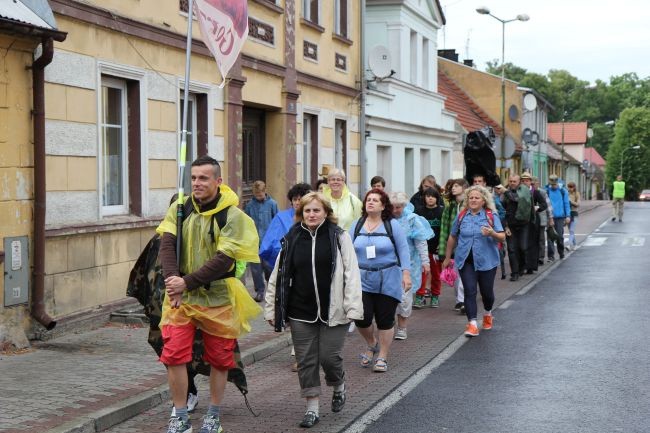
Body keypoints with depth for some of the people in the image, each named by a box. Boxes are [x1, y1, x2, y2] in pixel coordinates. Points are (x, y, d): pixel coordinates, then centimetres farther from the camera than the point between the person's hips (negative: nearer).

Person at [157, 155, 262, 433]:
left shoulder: (232, 216, -10)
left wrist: (187, 282, -21)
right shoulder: (179, 209, 1)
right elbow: (167, 245, -8)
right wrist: (172, 281, -24)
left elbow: (223, 261, -17)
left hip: (218, 298, -2)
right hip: (180, 297, 2)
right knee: (174, 355, -4)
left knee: (219, 358, 10)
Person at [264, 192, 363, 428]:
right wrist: (271, 309, 6)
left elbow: (351, 273, -7)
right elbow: (279, 276, 7)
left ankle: (339, 387, 31)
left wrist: (353, 308, -14)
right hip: (300, 312, 3)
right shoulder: (291, 239, 4)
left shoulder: (339, 237, -3)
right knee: (306, 361, 6)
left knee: (330, 357, -1)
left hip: (332, 311, -3)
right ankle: (312, 408, 18)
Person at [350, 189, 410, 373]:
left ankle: (382, 358, 15)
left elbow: (403, 250, -3)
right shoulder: (357, 225, 7)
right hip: (362, 280, 2)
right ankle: (372, 344, 24)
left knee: (385, 321, 1)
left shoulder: (393, 225, -1)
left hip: (388, 281, -2)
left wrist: (406, 274, -10)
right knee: (361, 318, -7)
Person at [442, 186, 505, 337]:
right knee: (470, 292, -8)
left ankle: (487, 314, 40)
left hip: (486, 260, -1)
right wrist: (447, 258, 18)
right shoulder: (462, 216, 5)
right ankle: (472, 324, -9)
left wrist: (492, 233, -27)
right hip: (466, 261, 1)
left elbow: (502, 238, -5)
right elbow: (452, 238, 15)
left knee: (486, 291, 10)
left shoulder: (491, 215, -1)